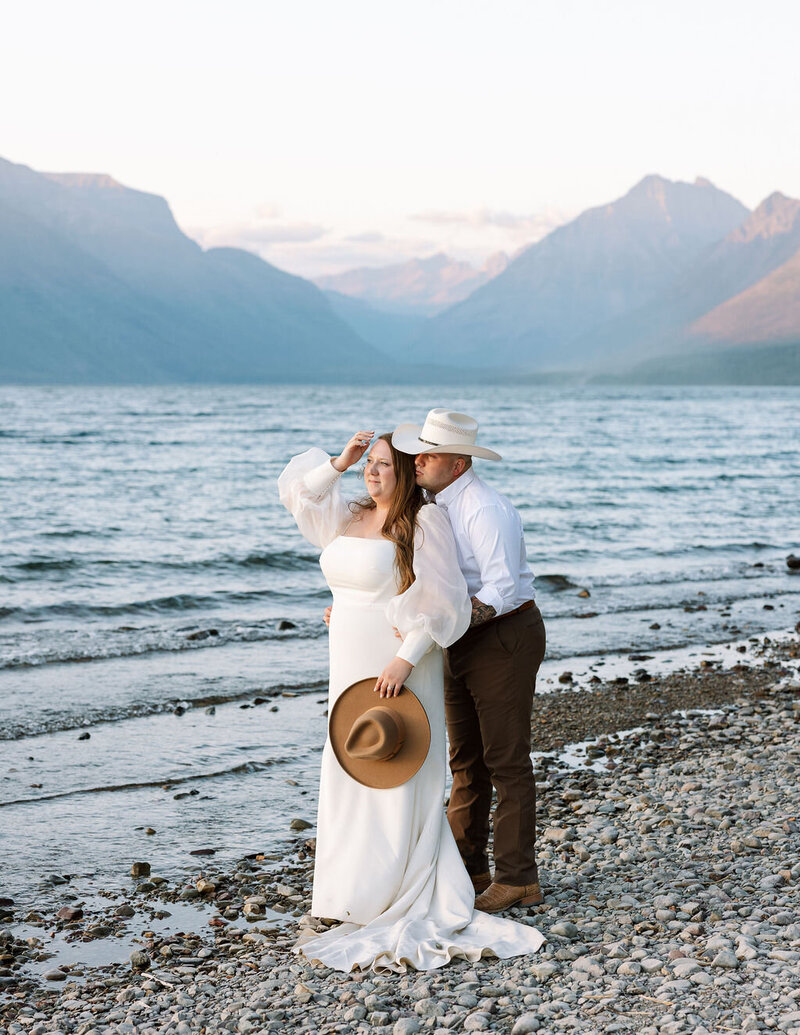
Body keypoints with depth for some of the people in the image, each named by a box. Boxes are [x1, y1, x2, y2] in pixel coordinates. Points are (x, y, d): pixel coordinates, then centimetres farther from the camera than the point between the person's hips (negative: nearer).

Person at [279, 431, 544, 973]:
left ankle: (408, 901, 6)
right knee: (352, 776, 12)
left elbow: (441, 601, -17)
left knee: (401, 781, -2)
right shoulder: (351, 518, 11)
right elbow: (298, 489, 21)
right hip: (354, 670, 8)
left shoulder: (425, 522, -11)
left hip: (401, 668, -8)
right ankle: (363, 889, 23)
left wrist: (405, 660, -23)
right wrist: (341, 462, 7)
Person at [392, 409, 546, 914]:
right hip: (463, 641, 9)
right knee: (466, 759, 14)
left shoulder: (485, 510, -21)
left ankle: (517, 878, 7)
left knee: (506, 759, -2)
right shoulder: (435, 504, 7)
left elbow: (502, 590, -27)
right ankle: (467, 866, 25)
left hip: (505, 638, -9)